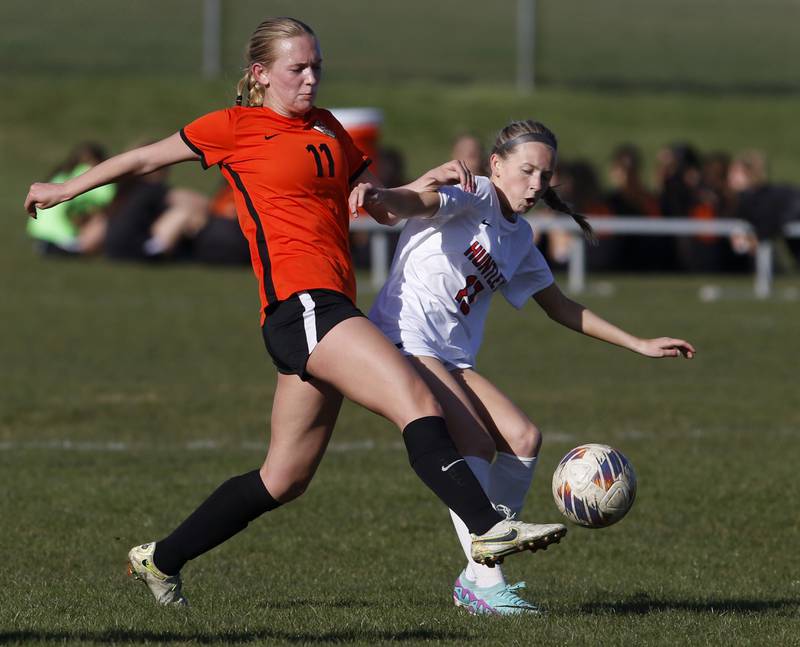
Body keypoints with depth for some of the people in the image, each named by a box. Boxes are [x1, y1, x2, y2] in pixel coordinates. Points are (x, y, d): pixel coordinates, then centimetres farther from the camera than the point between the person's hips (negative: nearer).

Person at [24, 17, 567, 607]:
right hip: (299, 300, -8)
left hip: (331, 307, 8)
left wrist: (433, 179, 7)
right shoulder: (236, 127, 4)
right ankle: (490, 530, -32)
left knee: (285, 480, 11)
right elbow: (148, 158, 15)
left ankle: (160, 560, 24)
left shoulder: (327, 129, 22)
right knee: (417, 401, -24)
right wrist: (67, 189, 23)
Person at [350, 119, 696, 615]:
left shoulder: (520, 239, 18)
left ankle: (476, 576, -1)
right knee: (474, 444, -23)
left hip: (454, 359, 8)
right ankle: (485, 584, -25)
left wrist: (639, 345, 28)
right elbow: (421, 202, -28)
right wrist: (382, 197, -52)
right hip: (404, 341, -8)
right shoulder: (473, 197, -5)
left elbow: (560, 307, 29)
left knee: (523, 438, -8)